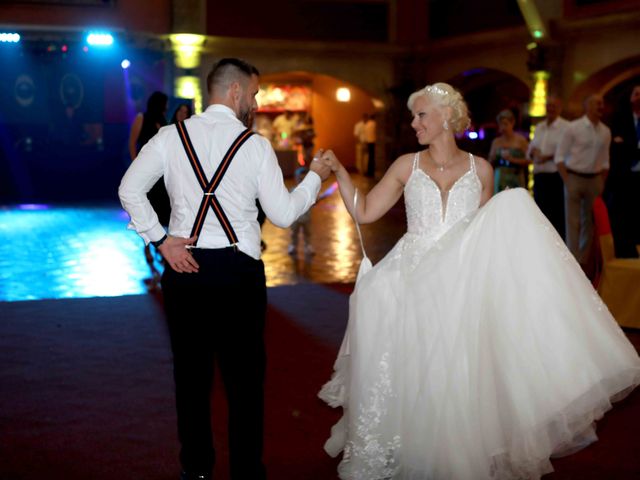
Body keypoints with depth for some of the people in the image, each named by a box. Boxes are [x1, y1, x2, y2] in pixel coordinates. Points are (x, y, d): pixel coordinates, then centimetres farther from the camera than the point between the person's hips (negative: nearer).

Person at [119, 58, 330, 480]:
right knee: (245, 377, 9)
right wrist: (315, 176, 10)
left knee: (191, 372, 14)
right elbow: (282, 214, -4)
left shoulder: (172, 136, 2)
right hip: (239, 271, -2)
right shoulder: (256, 144, -5)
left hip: (184, 267, 3)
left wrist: (160, 238, 0)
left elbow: (130, 189, -1)